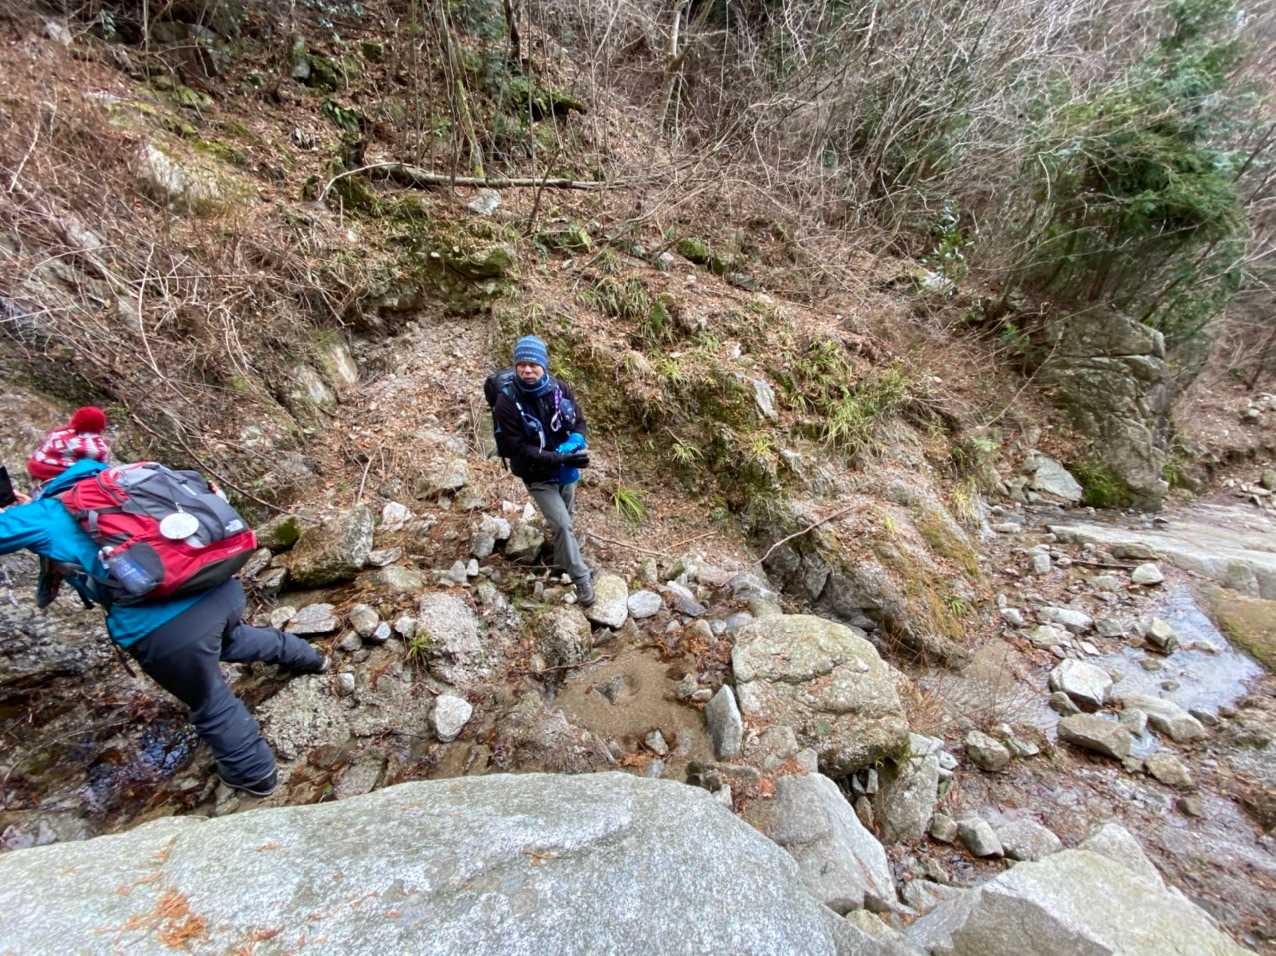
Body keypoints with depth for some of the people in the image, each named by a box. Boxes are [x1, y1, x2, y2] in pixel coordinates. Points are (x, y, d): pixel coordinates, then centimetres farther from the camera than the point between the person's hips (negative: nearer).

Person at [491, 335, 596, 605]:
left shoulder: (560, 388, -11)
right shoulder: (506, 402, -23)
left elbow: (579, 422, -1)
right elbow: (518, 449, -24)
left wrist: (573, 446, -23)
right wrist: (561, 458, -30)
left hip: (565, 469, 5)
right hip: (538, 475, -5)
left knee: (564, 519, 23)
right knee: (562, 525, -10)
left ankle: (562, 561, 52)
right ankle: (582, 579, 7)